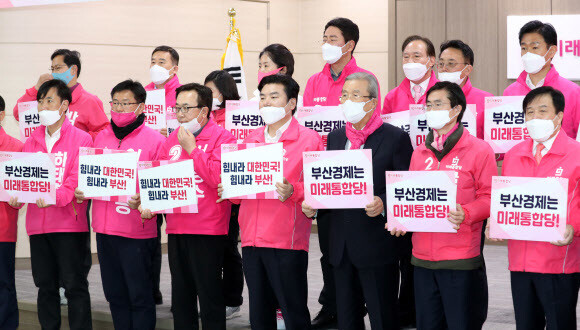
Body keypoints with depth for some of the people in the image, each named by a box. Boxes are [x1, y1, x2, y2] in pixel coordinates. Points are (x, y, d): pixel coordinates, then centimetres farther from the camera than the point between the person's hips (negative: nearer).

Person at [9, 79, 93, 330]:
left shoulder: (80, 139, -3)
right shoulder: (31, 142, 14)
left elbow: (78, 180, -12)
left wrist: (56, 196, -27)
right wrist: (17, 196, -9)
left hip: (69, 223, -5)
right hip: (37, 223, 5)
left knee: (75, 285, -3)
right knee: (45, 286, 11)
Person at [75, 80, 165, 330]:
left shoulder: (154, 140, -5)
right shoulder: (101, 137, 12)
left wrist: (143, 201, -24)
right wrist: (81, 191, 2)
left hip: (137, 231, -6)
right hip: (104, 227, 6)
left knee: (139, 296, 0)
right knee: (114, 294, 13)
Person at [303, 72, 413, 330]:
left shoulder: (395, 138, -5)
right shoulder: (335, 137, 13)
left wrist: (383, 205, -24)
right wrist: (313, 206, -1)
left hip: (377, 248, -6)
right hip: (342, 248, 6)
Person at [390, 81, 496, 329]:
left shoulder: (479, 150, -2)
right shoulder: (420, 153, 15)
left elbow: (489, 196, -4)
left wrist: (465, 214, -21)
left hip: (461, 259, -5)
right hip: (422, 257, 5)